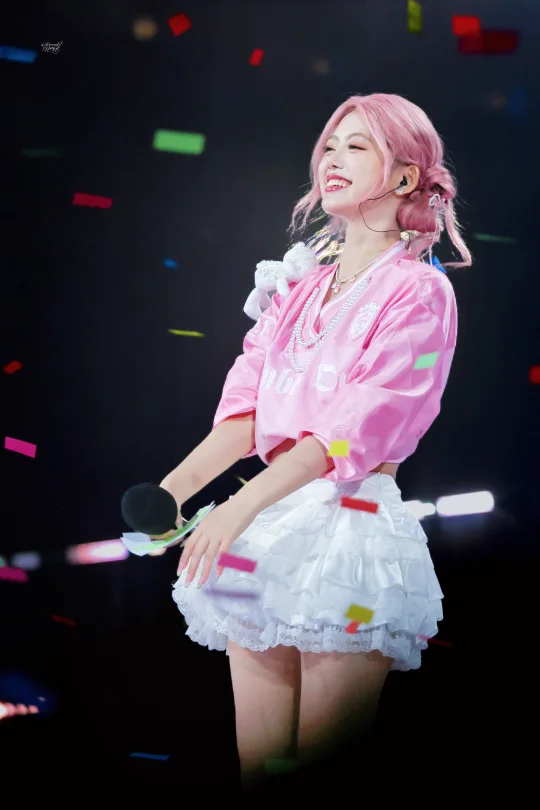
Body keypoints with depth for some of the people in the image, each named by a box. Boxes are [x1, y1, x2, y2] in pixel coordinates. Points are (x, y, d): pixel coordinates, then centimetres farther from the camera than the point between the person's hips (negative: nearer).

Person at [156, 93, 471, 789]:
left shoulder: (420, 292, -4)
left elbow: (358, 426, -16)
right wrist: (173, 488, -8)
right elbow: (248, 410, 7)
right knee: (257, 766, 9)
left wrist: (240, 507, -24)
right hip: (266, 521, 6)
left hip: (352, 519, -6)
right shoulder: (295, 284, 15)